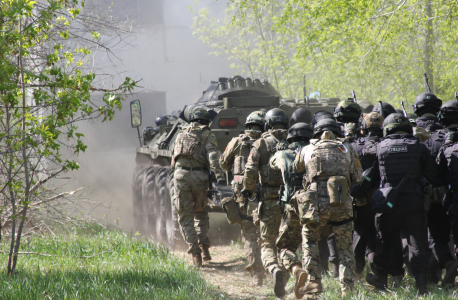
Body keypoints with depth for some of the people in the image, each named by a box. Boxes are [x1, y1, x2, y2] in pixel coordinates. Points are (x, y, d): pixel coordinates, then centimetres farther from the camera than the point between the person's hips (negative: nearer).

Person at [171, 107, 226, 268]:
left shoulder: (182, 133, 19)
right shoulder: (207, 134, 8)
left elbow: (173, 160, 23)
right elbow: (213, 155, -10)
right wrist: (219, 175, -19)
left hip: (180, 175, 1)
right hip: (199, 176, -1)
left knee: (185, 217, 5)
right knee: (200, 213, 21)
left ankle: (195, 252, -8)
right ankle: (204, 247, 12)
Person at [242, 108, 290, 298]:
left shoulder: (261, 143, 1)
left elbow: (250, 170, -8)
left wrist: (248, 190, 7)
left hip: (270, 200, -2)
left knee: (267, 244, 2)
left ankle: (275, 270, -25)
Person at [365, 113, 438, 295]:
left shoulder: (381, 147, 0)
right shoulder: (417, 146, -2)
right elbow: (432, 174, 2)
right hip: (413, 200, 0)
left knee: (385, 240, 16)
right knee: (417, 241, 2)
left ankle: (381, 278, 23)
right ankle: (421, 282, -5)